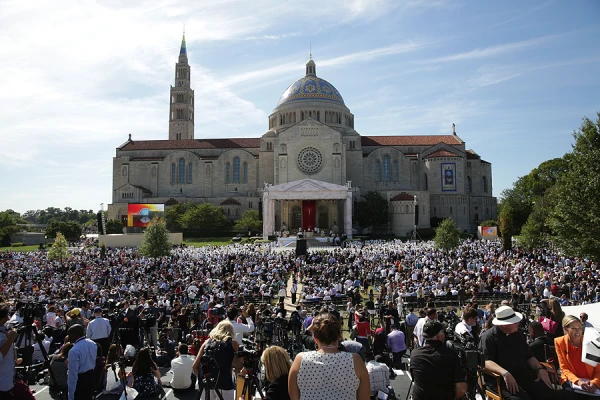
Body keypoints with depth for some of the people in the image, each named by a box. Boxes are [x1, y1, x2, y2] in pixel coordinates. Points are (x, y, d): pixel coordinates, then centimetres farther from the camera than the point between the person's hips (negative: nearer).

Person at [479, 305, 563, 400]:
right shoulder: (488, 337, -7)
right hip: (500, 379, -7)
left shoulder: (518, 335, 17)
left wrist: (540, 369, 2)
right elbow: (485, 361, -17)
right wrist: (505, 373, -32)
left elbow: (529, 357, 22)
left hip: (525, 376, 7)